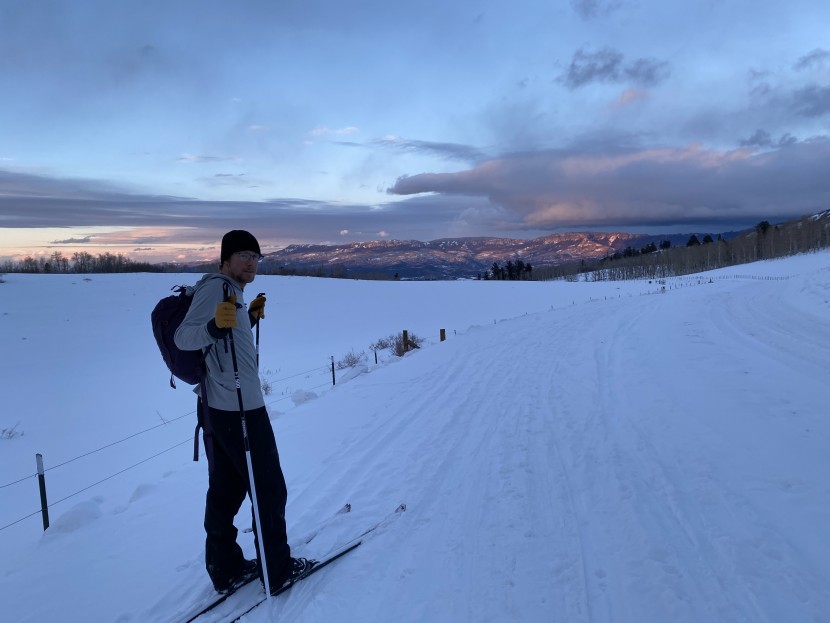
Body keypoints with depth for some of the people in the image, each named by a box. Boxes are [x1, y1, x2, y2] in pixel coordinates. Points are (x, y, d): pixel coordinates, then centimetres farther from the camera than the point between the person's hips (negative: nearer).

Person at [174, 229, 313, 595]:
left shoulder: (229, 290, 14)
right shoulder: (216, 287, -15)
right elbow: (184, 338, -25)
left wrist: (249, 318, 21)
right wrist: (215, 326, -42)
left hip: (216, 408, 10)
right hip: (241, 409, -10)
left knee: (225, 489, 15)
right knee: (269, 489, 4)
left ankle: (226, 569, 27)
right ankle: (277, 569, 17)